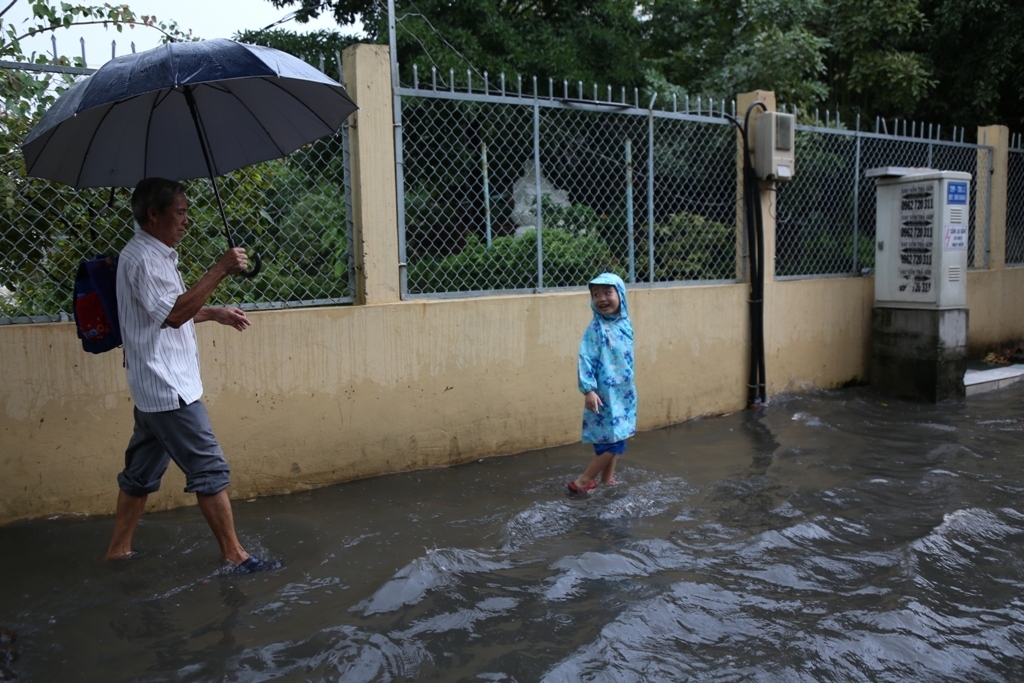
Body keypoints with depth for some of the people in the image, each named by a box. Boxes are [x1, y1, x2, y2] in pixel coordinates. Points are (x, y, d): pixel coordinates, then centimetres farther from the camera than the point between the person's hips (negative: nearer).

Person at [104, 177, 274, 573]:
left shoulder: (155, 256, 16)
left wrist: (215, 314, 18)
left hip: (154, 387, 10)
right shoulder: (142, 258, -16)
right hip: (168, 387, -10)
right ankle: (233, 554, 3)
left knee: (142, 471, 16)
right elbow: (173, 314, -28)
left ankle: (119, 549, 26)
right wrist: (220, 270, -27)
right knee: (209, 469, -5)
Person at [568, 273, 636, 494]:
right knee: (613, 440, -8)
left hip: (624, 392, 7)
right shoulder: (595, 329, -15)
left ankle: (607, 479, 27)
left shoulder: (625, 324, 6)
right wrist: (588, 390, -26)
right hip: (605, 394, -7)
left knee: (616, 438, 14)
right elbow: (586, 360, -19)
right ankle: (583, 481, 3)